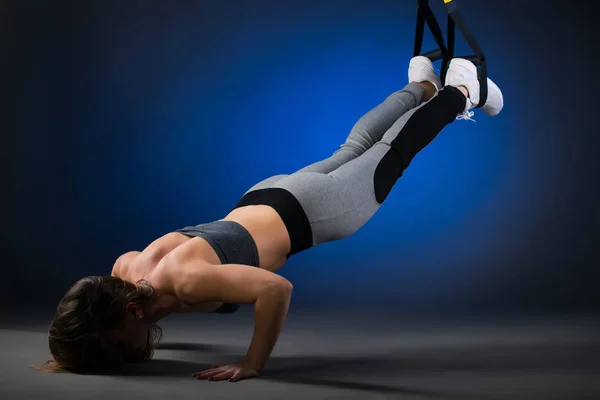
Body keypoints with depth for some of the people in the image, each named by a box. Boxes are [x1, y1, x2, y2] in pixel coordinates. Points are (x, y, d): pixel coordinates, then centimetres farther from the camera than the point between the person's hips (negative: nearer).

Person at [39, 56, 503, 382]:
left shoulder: (187, 281, -41)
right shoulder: (124, 271, -18)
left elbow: (278, 288, -47)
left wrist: (252, 365, -40)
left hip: (307, 211, -6)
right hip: (265, 200, 6)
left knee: (390, 157, 19)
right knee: (351, 151, 30)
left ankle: (461, 90, 43)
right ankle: (421, 86, 56)